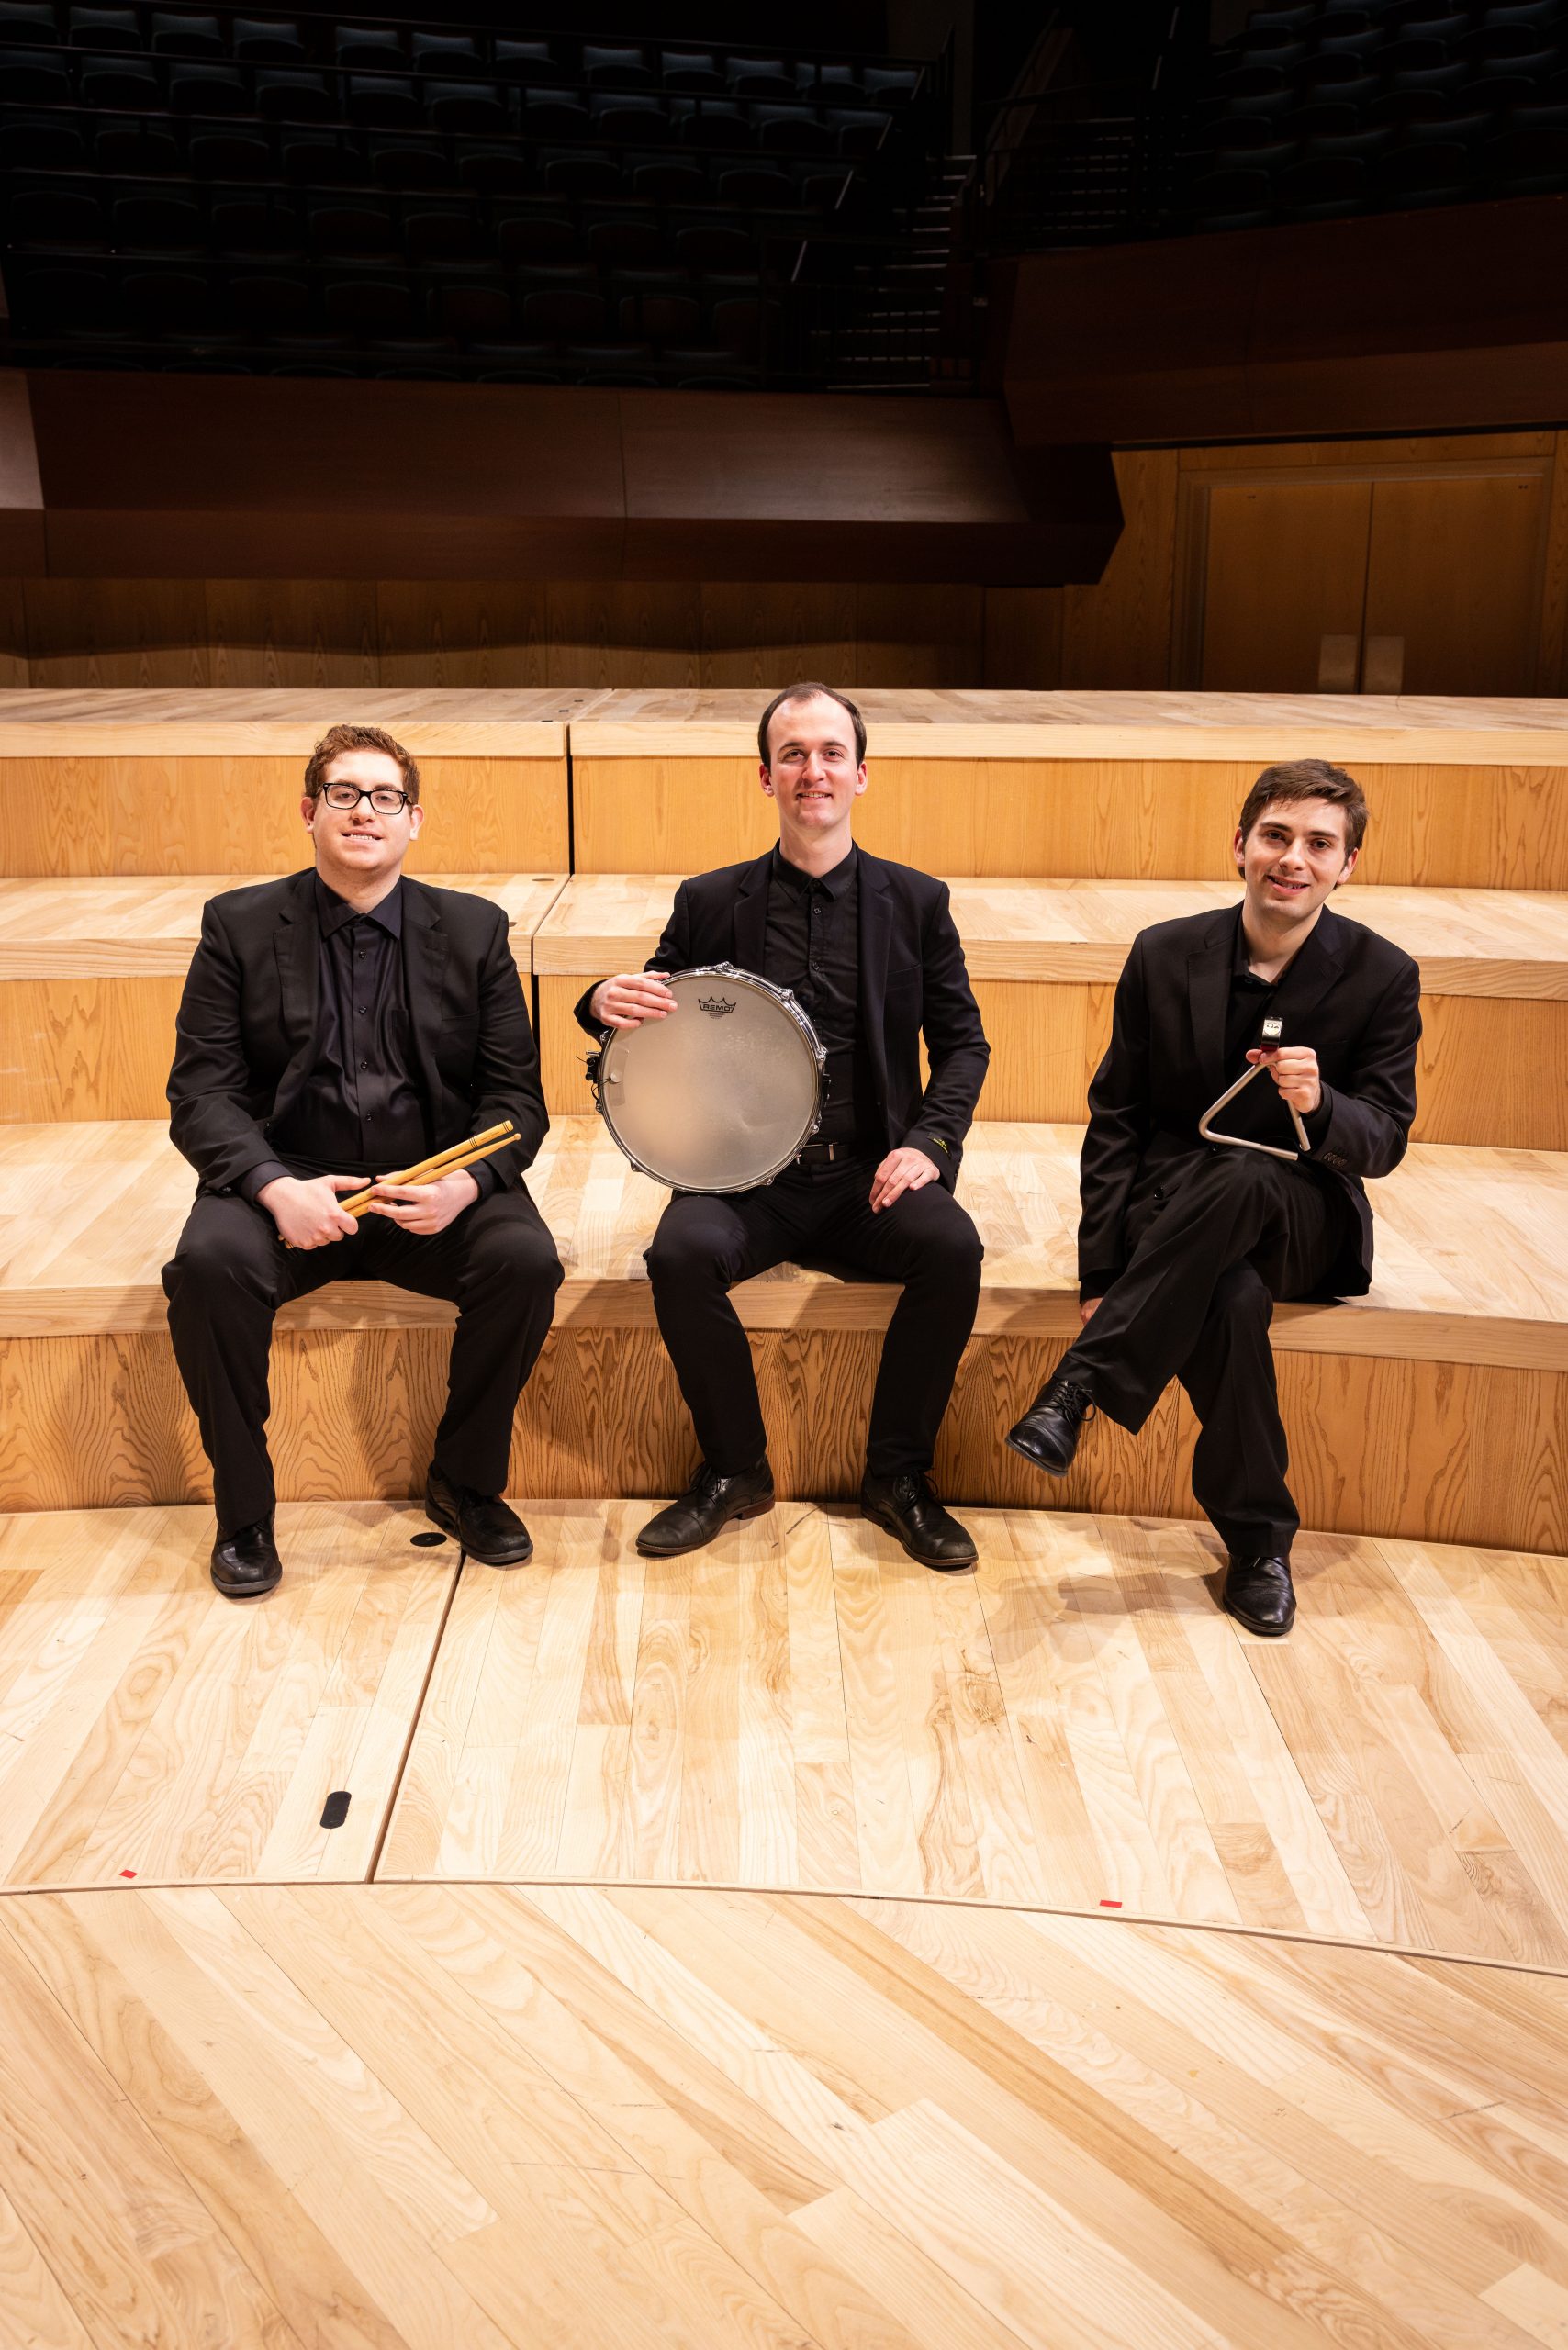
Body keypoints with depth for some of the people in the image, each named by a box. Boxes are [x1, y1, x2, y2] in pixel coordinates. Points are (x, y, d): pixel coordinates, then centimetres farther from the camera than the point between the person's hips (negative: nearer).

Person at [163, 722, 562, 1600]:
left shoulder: (474, 930, 6)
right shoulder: (239, 925, 4)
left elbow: (515, 1094, 2)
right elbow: (201, 1090, -3)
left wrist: (466, 1183, -19)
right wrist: (274, 1187, -21)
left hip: (434, 1183, 1)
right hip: (285, 1177, 0)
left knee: (526, 1258, -27)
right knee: (208, 1263, -29)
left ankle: (466, 1480, -2)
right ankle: (244, 1510, -7)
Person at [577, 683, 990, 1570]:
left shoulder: (917, 901, 8)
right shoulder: (710, 902, 8)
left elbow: (963, 1038, 9)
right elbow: (658, 1016, 10)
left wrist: (930, 1142, -8)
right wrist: (608, 1003, -16)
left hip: (870, 1171, 1)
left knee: (953, 1247, -29)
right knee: (682, 1252, -30)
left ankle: (899, 1476, -6)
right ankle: (735, 1471, -5)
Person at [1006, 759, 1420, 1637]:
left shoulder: (1383, 975, -4)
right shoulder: (1166, 955, -1)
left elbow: (1385, 1142, -4)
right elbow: (1116, 1119, 0)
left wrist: (1320, 1105, -30)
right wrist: (1102, 1276, -9)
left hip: (1304, 1219, 0)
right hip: (1174, 1205, 0)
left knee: (1242, 1175, -36)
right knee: (1231, 1302, -34)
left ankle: (1083, 1384, -27)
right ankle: (1260, 1542, -15)